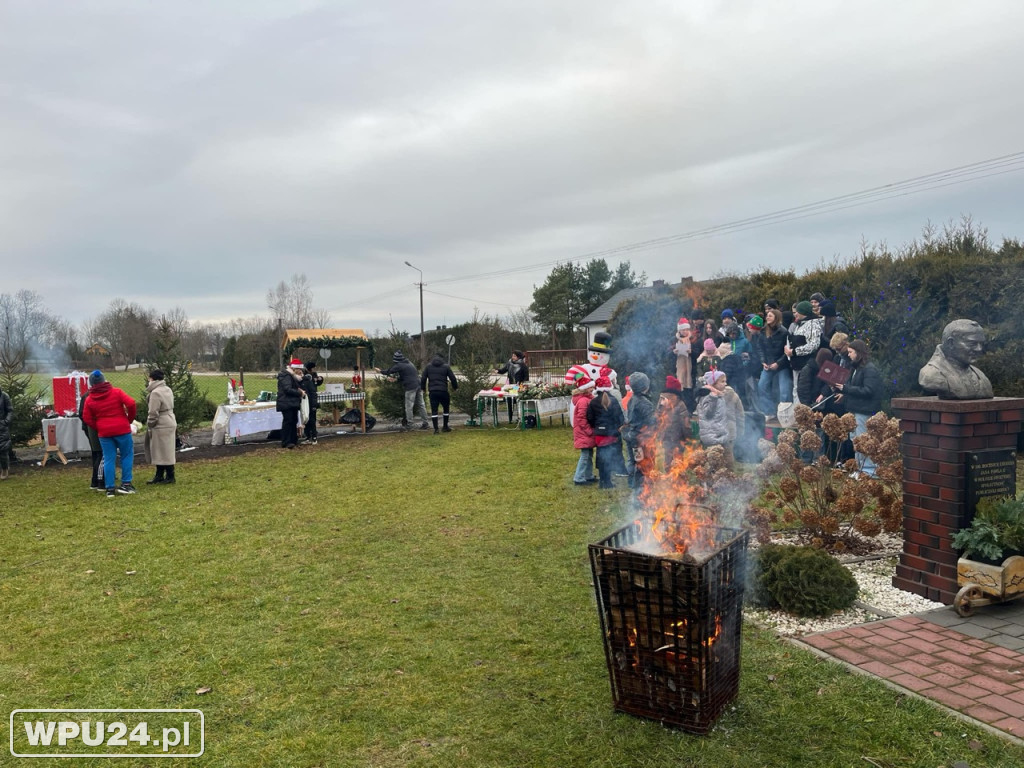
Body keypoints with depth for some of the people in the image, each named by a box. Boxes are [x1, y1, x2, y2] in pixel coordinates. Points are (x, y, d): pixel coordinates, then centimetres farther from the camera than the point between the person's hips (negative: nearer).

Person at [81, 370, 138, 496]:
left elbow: (87, 418, 3)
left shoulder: (89, 399, 3)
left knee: (109, 460, 6)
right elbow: (131, 403, -13)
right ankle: (126, 483, 5)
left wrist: (98, 428, 13)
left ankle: (110, 488, 6)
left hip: (104, 433, 2)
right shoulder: (116, 392, -4)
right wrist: (130, 419, 0)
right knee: (127, 455, 10)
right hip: (122, 429, -2)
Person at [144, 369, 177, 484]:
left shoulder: (155, 393, -18)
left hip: (161, 426, -10)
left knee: (164, 452, -1)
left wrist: (149, 426, -7)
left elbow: (153, 413, -19)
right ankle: (159, 476, 22)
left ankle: (170, 477, 7)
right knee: (160, 452, 16)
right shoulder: (167, 389, 11)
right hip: (169, 422, 10)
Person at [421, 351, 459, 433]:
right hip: (443, 391, -1)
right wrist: (455, 387, 16)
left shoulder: (428, 366, 5)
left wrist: (423, 388, 18)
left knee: (434, 410, 4)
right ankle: (445, 427, 20)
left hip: (432, 392, 1)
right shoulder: (446, 366, 2)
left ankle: (436, 429, -2)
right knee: (446, 408, 17)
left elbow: (423, 378, 4)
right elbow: (453, 378, 1)